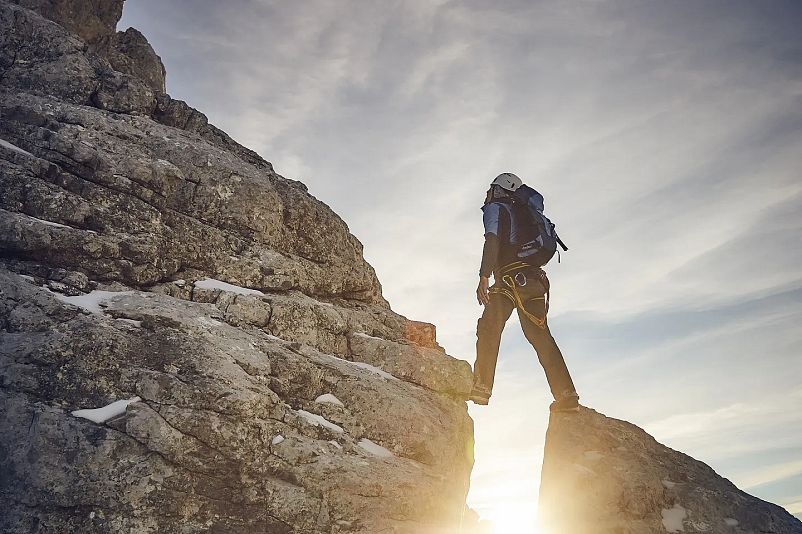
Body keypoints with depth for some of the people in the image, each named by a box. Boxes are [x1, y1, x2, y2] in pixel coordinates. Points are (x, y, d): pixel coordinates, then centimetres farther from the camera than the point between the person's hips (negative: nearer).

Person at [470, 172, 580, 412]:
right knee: (541, 336, 7)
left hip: (512, 278, -7)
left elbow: (492, 241, -11)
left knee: (488, 330, -10)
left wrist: (484, 278, -18)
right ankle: (567, 396, 1)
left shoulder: (495, 208, 7)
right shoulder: (525, 214, 30)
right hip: (536, 280, 7)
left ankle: (481, 388, -21)